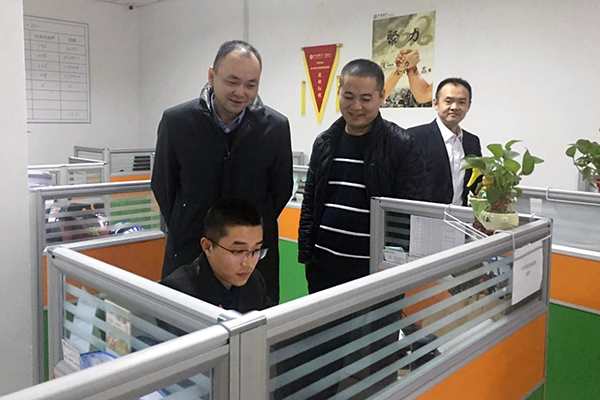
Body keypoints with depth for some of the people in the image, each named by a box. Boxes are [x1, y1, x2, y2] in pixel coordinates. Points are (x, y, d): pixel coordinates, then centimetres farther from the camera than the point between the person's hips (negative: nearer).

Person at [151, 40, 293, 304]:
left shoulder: (276, 126, -6)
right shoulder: (175, 121, -7)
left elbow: (281, 190, 5)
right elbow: (162, 186, 5)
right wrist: (184, 231, 7)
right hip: (187, 252, 0)